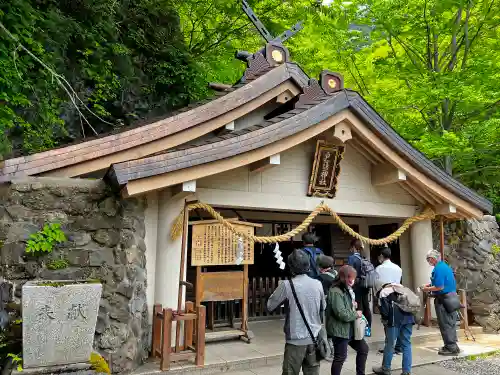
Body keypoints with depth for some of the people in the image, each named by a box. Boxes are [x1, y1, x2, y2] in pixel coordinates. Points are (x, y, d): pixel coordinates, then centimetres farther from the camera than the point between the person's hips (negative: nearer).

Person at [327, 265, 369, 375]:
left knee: (363, 348, 19)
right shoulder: (335, 292, -23)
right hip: (339, 330, -10)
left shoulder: (347, 289, 10)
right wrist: (356, 314, -12)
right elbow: (342, 314, -29)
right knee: (340, 357, 1)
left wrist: (353, 305, 4)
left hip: (350, 329, 10)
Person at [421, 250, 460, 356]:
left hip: (443, 299, -10)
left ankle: (451, 348, 7)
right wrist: (431, 285, 15)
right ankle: (453, 345, 27)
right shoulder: (445, 266, 11)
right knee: (451, 323, 18)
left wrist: (427, 289, -10)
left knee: (445, 324, 0)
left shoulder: (438, 269, -20)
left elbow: (440, 287, -24)